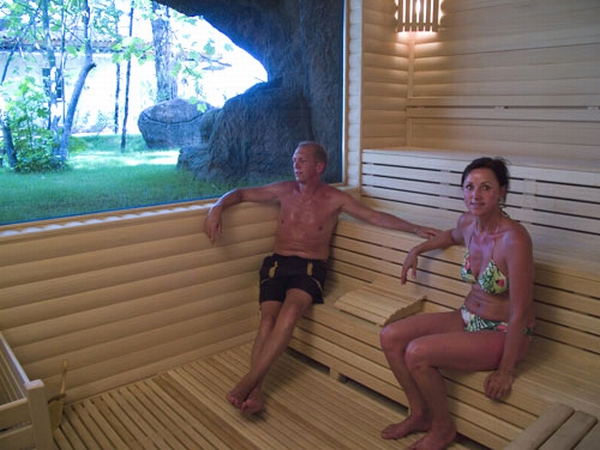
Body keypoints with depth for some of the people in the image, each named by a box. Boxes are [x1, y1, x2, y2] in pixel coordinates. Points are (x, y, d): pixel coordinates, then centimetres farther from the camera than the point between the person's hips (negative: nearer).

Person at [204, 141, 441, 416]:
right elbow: (241, 194, 18)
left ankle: (248, 381, -32)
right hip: (277, 263, 3)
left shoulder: (335, 199, 6)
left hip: (310, 268, -2)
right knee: (268, 319, -24)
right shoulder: (284, 190, 13)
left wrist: (415, 229, -6)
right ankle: (255, 391, -30)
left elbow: (376, 217, 3)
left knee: (290, 311, -32)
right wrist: (217, 208, -1)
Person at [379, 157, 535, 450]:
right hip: (469, 317, 8)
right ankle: (419, 414, 16)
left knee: (417, 353, -25)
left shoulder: (514, 239, -26)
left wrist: (505, 371, -17)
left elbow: (520, 312, -22)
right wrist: (417, 250, 22)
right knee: (390, 337, -4)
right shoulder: (468, 223, -4)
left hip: (503, 334, -7)